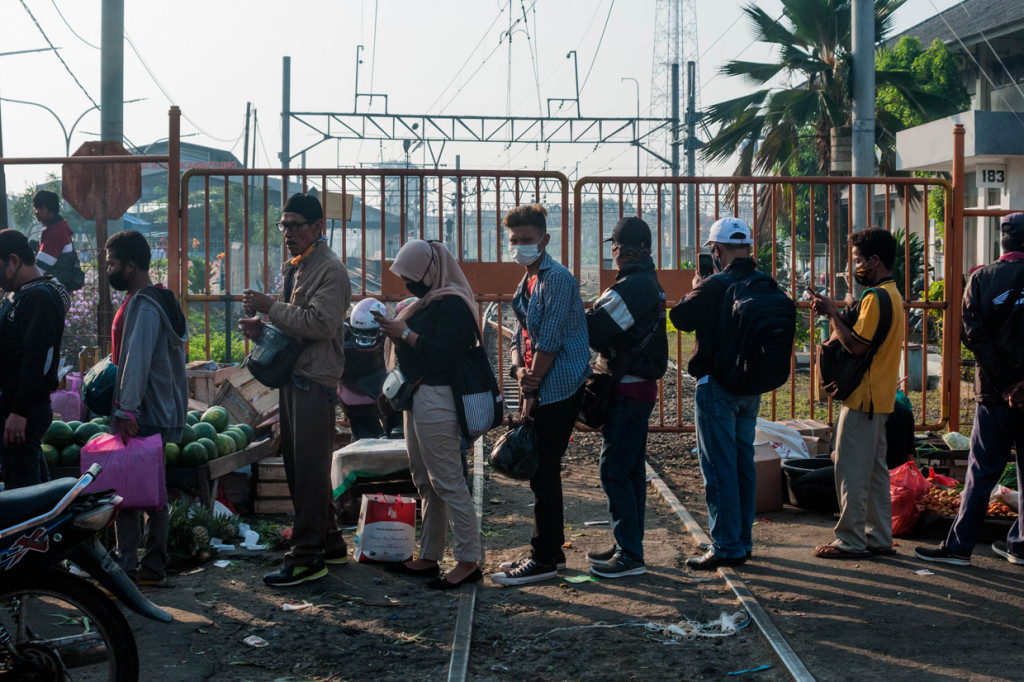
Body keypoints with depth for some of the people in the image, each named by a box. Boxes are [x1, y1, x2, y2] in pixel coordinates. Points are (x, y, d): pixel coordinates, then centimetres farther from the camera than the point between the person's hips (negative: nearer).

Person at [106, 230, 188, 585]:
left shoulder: (143, 306, -15)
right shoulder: (161, 299, 16)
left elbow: (137, 361, -24)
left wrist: (126, 410, -28)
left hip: (142, 417, -10)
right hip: (162, 413, 10)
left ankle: (126, 569, -3)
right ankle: (154, 566, 19)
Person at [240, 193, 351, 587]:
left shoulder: (330, 270, -12)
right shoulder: (294, 267, 18)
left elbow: (320, 322, -23)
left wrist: (271, 307, -20)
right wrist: (262, 325, 6)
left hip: (316, 380, -10)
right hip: (293, 377, 10)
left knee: (310, 469, -8)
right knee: (297, 465, 14)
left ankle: (307, 558, -4)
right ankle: (330, 543, 24)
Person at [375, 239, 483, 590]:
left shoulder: (452, 305, -15)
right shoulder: (428, 301, 16)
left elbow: (443, 354, -24)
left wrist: (405, 334, -18)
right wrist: (396, 330, 5)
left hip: (437, 400, -11)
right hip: (418, 397, 11)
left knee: (447, 481, -8)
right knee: (425, 482, 15)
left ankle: (469, 560, -2)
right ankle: (429, 557, 23)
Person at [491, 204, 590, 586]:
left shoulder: (557, 279, -15)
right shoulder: (526, 283, 15)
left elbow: (549, 341, -18)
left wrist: (532, 390, -13)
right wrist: (519, 371, -4)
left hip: (557, 390, -9)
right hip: (537, 391, 9)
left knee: (544, 473, -6)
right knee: (539, 471, 14)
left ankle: (545, 560, 1)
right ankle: (551, 550, 24)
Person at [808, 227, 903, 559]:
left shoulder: (876, 297, -17)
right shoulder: (892, 295, 16)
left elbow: (856, 345, -22)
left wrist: (833, 313, -12)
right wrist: (836, 313, 8)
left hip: (864, 399, -10)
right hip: (880, 398, 10)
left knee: (851, 469, -4)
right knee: (875, 469, 13)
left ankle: (850, 540, 0)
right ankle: (879, 537, 18)